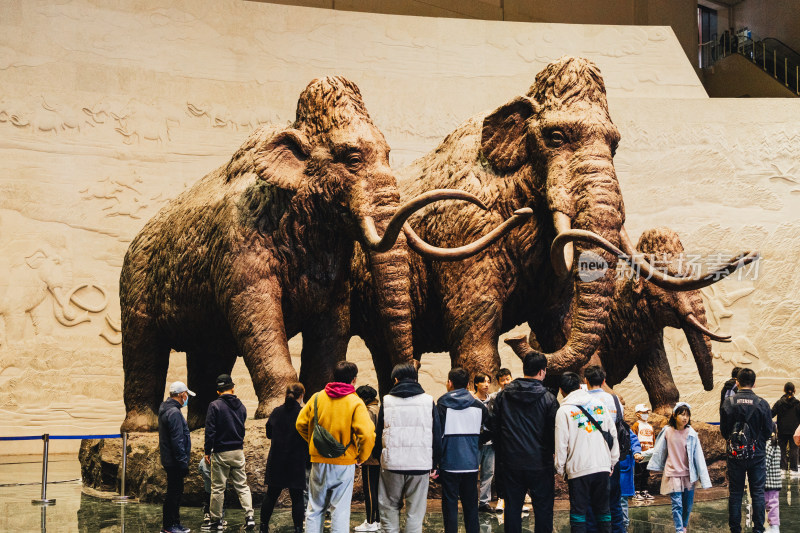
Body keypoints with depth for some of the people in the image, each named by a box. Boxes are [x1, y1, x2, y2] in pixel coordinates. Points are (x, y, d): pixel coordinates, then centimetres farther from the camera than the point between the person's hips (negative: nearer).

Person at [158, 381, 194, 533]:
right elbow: (177, 441, -22)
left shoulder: (165, 410, 15)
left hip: (169, 460, 10)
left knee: (175, 492, 16)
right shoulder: (174, 413, -19)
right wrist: (183, 462, -19)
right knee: (174, 493, -4)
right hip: (174, 462, -10)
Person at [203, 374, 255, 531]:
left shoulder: (215, 406, -10)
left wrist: (207, 452, -4)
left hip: (221, 453, -4)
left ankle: (216, 521, 8)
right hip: (238, 452, 5)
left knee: (218, 488, 3)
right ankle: (249, 517, 0)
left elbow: (210, 431, -10)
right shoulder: (241, 406, 6)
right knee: (242, 486, 10)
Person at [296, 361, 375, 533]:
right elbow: (367, 434, -18)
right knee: (340, 510, 3)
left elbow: (300, 424, 7)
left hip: (319, 461, 3)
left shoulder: (317, 398, 1)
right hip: (344, 463, -3)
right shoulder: (355, 403, -10)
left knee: (315, 509, 13)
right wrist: (361, 457, -3)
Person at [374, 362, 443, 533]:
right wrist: (434, 464, 14)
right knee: (415, 511, 5)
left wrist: (379, 457, 16)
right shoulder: (428, 401, 3)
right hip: (420, 464, 0)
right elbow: (437, 435, 6)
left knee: (390, 507, 12)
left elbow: (378, 435, 6)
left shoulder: (387, 401, 3)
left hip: (392, 464, 0)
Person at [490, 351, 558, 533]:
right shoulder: (548, 398, -8)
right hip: (540, 463, -3)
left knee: (512, 506, 9)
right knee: (543, 508, 6)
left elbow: (493, 425, 6)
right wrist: (551, 452, 12)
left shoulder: (503, 395, 1)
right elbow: (555, 431, -5)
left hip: (510, 462, 3)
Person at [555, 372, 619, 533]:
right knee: (603, 510, 13)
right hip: (602, 466, 4)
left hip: (578, 470, -4)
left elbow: (561, 444, -6)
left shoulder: (564, 410, -4)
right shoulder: (599, 403, 8)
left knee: (578, 512, 3)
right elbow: (613, 434, 10)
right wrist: (612, 463, 17)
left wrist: (560, 469, 5)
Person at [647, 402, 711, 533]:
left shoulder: (691, 434, -4)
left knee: (688, 504, 10)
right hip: (673, 474, -1)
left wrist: (703, 477, -2)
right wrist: (654, 467, 18)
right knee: (677, 504, -9)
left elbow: (698, 456, -1)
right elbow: (659, 451, 10)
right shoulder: (667, 432, -4)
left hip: (688, 474, 1)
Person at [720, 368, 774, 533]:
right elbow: (768, 431, -2)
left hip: (735, 455, 1)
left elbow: (723, 429, -2)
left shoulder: (729, 403, -7)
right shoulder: (762, 404, -9)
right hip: (757, 454, 0)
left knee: (735, 494, 9)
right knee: (757, 493, 8)